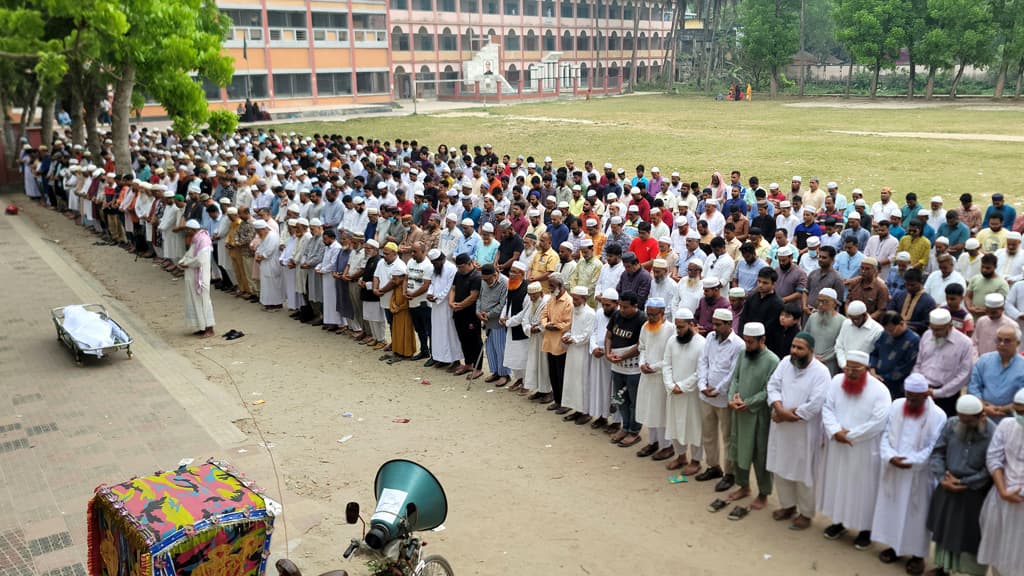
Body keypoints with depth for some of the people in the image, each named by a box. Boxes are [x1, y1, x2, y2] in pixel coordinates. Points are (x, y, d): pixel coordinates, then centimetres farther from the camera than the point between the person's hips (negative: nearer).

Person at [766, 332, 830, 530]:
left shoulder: (821, 372, -17)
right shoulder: (785, 362, 0)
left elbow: (814, 405, -22)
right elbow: (773, 386, -2)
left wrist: (788, 415, -17)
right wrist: (779, 408, -19)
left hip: (804, 431, -5)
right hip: (781, 427, 6)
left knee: (803, 474, 7)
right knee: (780, 468, 17)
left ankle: (806, 513, 25)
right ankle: (788, 505, 36)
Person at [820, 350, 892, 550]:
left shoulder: (879, 390, -16)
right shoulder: (837, 381, -3)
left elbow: (878, 422, -21)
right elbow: (827, 408, -3)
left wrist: (850, 434, -17)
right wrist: (835, 431, -19)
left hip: (865, 451, -4)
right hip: (838, 446, 4)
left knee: (863, 488, 7)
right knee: (837, 483, 17)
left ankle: (865, 529, 23)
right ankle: (839, 521, 35)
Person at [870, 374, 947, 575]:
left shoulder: (938, 416, -13)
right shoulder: (896, 406, -3)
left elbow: (934, 449, -13)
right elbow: (886, 435, 0)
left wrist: (911, 462, -21)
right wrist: (890, 457, -16)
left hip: (919, 475, -4)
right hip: (893, 471, 4)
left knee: (916, 514, 8)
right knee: (892, 508, 15)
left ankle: (917, 554, 23)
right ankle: (894, 545, 32)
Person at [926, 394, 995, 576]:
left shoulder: (993, 434, -18)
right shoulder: (951, 424, -5)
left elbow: (990, 470, -16)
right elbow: (937, 452, -3)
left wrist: (964, 483, -16)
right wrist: (942, 478, -16)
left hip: (976, 493, -5)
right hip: (947, 487, 5)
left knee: (973, 535, 8)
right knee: (944, 527, 19)